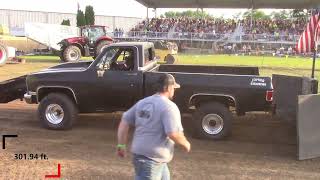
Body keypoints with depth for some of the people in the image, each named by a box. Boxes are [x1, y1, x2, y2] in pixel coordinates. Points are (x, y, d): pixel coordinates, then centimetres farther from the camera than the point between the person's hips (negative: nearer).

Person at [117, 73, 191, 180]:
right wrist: (186, 144, -4)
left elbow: (124, 122, 9)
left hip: (139, 153, 9)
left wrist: (121, 145, 11)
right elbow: (174, 134, -22)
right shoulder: (169, 106, -15)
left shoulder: (142, 102, 10)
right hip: (152, 158, -9)